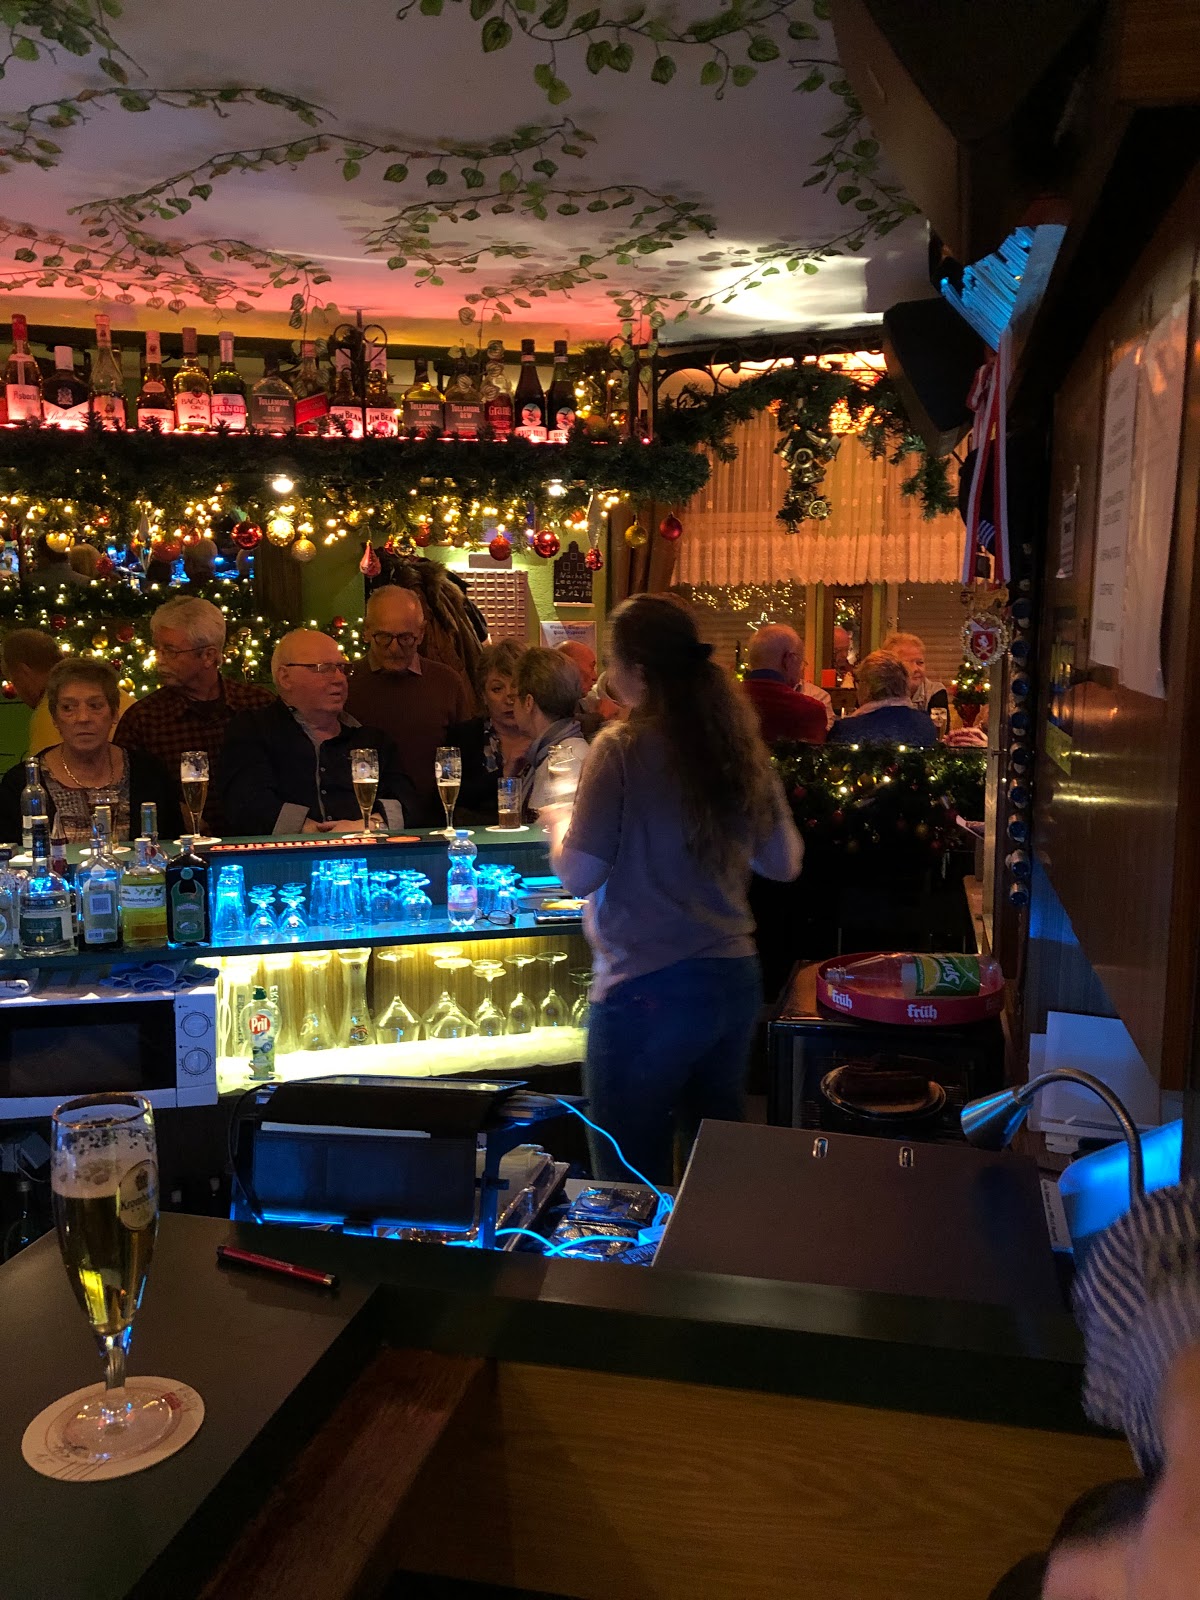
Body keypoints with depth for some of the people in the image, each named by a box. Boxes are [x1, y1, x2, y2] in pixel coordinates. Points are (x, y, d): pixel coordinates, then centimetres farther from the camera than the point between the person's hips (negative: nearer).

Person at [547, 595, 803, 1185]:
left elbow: (578, 875, -13)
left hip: (646, 991, -6)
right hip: (734, 981, 6)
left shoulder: (622, 749, -13)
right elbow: (783, 863, 11)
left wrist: (559, 823, 7)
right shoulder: (741, 745, 3)